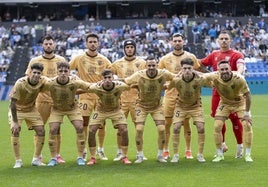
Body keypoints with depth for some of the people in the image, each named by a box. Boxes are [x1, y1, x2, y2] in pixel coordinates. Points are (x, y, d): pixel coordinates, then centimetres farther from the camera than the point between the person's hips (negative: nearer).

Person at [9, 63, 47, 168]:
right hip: (17, 109, -4)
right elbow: (13, 102, -26)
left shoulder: (42, 81, -18)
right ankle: (18, 161, -7)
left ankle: (36, 159, 10)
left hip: (31, 109, 4)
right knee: (15, 131, -20)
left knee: (41, 131, -5)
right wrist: (15, 122, -27)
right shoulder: (20, 83, -30)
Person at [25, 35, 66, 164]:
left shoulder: (61, 60, 7)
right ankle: (38, 155, 10)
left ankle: (57, 155, 14)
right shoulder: (35, 61, 1)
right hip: (41, 98, -1)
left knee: (57, 128, 5)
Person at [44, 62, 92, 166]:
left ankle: (80, 157, 0)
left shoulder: (75, 82, -27)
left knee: (80, 128, -14)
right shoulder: (51, 83, -29)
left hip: (72, 108, 0)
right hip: (57, 109, 0)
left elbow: (89, 87, -12)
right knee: (53, 130, -13)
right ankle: (53, 158, 4)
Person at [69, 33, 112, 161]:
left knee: (102, 124, 4)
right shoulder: (79, 59, 0)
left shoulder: (103, 60, 6)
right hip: (85, 94, -2)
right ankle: (83, 151, 7)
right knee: (84, 123, -3)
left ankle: (100, 150, 19)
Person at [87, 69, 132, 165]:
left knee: (124, 131, -11)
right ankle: (92, 158, 6)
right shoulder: (96, 88, -32)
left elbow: (128, 86, -8)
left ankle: (124, 157, 6)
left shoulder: (120, 86, -31)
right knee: (91, 131, -10)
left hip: (116, 110, 0)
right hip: (100, 110, 0)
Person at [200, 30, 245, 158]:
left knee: (234, 118, -5)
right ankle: (222, 144, 24)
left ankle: (240, 146, 6)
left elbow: (240, 66, -20)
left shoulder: (236, 55, -1)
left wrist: (238, 73, -41)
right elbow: (200, 64, 23)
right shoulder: (214, 55, 14)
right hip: (217, 90, 5)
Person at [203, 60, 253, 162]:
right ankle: (219, 154, 7)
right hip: (224, 103, 2)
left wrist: (247, 113, -19)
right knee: (217, 126, -10)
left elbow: (247, 95, -21)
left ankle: (248, 154, 0)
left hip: (240, 102, -2)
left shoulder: (239, 79, -33)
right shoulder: (215, 77, -27)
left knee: (247, 125, -15)